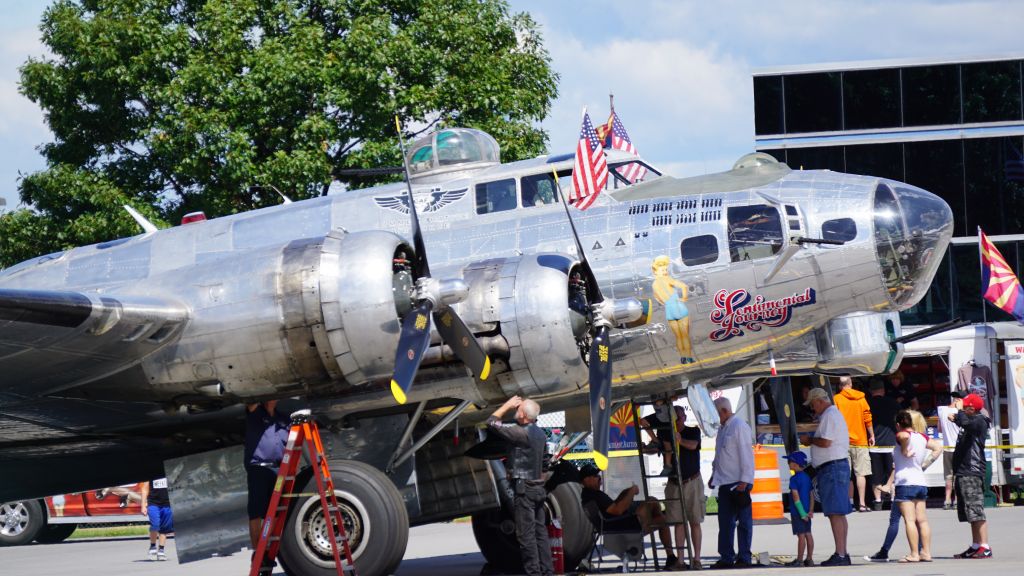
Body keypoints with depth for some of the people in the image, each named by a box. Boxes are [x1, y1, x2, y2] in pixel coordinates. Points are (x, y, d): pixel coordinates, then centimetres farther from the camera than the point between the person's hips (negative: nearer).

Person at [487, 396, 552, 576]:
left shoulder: (521, 433, -17)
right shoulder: (539, 433, 8)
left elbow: (492, 423, -12)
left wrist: (507, 405, -2)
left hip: (524, 489, -9)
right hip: (538, 488, 9)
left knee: (526, 534, -6)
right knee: (540, 531, 10)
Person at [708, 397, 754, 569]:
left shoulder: (739, 427, -11)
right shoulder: (723, 428, 17)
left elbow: (746, 454, -15)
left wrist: (744, 481, -18)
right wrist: (714, 474, 19)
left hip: (738, 483, -9)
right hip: (724, 482, 9)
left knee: (744, 522, -2)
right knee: (725, 522, 8)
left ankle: (744, 558, 1)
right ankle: (726, 557, 12)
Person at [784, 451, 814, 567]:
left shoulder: (794, 478, -14)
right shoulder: (807, 477, 9)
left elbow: (796, 496, -18)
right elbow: (811, 495, 9)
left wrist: (802, 513, -18)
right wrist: (810, 511, 7)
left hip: (798, 511, -8)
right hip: (806, 511, 8)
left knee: (801, 535, -6)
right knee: (808, 534, 10)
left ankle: (799, 560, -4)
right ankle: (809, 559, 14)